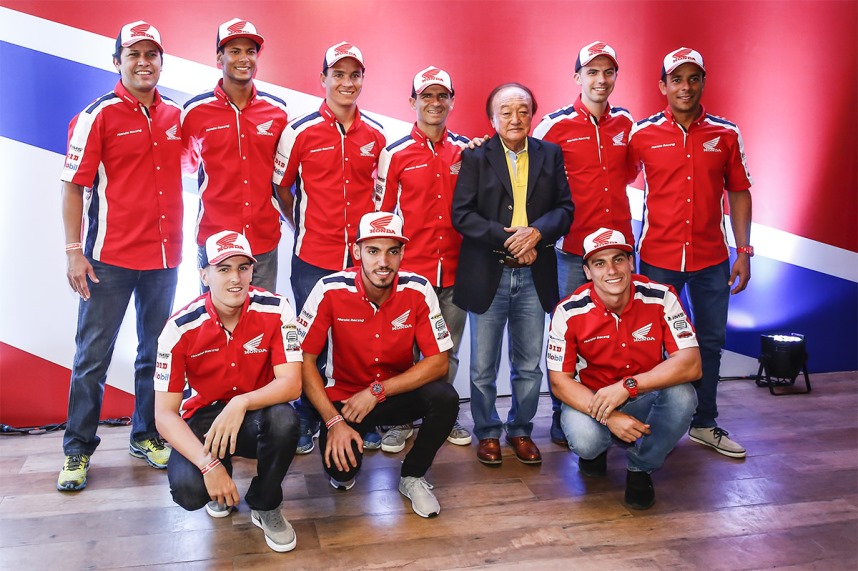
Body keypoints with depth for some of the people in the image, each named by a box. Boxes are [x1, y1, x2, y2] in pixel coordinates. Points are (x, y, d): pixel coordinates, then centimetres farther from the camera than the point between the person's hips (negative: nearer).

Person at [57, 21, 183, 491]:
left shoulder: (175, 116, 9)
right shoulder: (97, 116, -4)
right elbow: (73, 186, -6)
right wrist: (74, 251, -12)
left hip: (165, 257, 5)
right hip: (111, 258, -4)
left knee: (156, 353, 12)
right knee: (92, 356, 3)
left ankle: (146, 435, 26)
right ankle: (78, 450, 15)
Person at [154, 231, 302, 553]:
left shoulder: (275, 311, -17)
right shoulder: (181, 328, -17)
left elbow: (291, 383, -21)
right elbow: (164, 413, -17)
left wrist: (241, 403, -40)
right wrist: (208, 463, -31)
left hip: (256, 416, 0)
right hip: (203, 417, 0)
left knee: (284, 419, -35)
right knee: (187, 489, -29)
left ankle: (266, 507, -5)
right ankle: (221, 477, 12)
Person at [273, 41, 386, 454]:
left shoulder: (376, 134, 8)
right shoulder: (301, 131, -1)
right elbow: (281, 187, 7)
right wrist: (304, 228, 4)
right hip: (313, 257, -2)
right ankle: (307, 423, 20)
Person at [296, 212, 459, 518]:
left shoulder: (418, 290, -17)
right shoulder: (331, 291, -19)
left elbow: (438, 361, -15)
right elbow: (304, 359, -14)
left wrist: (377, 391, -23)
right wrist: (333, 421, -21)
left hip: (399, 393, 2)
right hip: (344, 394, -1)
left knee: (445, 397, -28)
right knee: (340, 467, -25)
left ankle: (413, 476, 0)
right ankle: (349, 465, 17)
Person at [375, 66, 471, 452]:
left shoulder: (465, 150, 8)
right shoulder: (396, 153, 0)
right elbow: (382, 212, 2)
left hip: (454, 269, 3)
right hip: (411, 270, -3)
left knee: (449, 351, 12)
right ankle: (401, 420, 19)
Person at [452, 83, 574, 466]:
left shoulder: (550, 154, 8)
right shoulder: (476, 157, 0)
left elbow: (565, 208, 3)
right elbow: (461, 215, -7)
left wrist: (537, 231, -16)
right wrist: (506, 237, -17)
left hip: (535, 276, 2)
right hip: (487, 275, -2)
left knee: (529, 366, 11)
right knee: (483, 368, 8)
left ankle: (521, 431, 30)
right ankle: (487, 433, 27)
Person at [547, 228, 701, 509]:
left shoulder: (661, 298, -16)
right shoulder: (569, 312, -16)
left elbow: (691, 363, -23)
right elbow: (559, 380, -13)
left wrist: (628, 385, -35)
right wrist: (608, 416, -28)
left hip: (645, 399, 1)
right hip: (591, 400, -1)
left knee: (682, 395, -31)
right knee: (584, 439, -33)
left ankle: (641, 468, -2)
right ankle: (596, 450, 10)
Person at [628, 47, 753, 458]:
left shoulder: (726, 135, 2)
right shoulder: (643, 134, -4)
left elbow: (739, 193, 6)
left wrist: (744, 251, 1)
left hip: (711, 258, 2)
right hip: (658, 257, -2)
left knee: (710, 342, 11)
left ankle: (704, 424, 27)